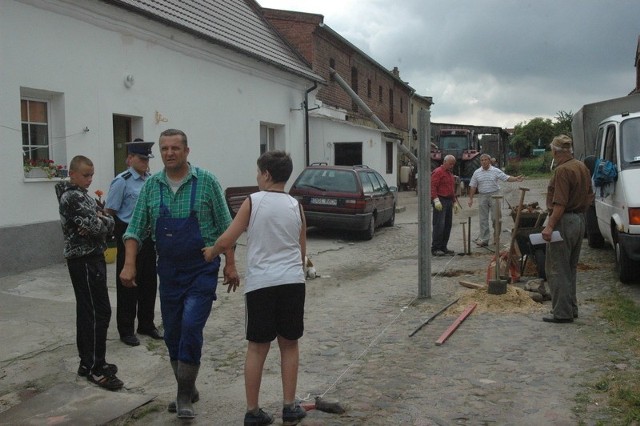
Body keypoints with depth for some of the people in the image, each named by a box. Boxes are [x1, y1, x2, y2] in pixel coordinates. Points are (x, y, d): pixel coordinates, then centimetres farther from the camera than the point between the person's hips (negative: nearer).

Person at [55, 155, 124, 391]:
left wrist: (99, 221, -12)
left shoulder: (82, 195, 16)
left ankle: (88, 362, 22)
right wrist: (102, 221, -2)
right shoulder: (72, 197, -14)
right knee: (99, 312, -8)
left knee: (87, 311, 14)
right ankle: (95, 368, -3)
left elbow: (110, 223, 8)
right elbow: (95, 226, -23)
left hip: (89, 259, 10)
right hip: (85, 260, -10)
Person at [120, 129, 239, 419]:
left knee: (191, 327, -12)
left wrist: (230, 264, -5)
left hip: (202, 269, -4)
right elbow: (136, 229, 4)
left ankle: (185, 395, 4)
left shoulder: (206, 182, -6)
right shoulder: (151, 186, 3)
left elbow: (224, 226, -2)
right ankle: (187, 390, 29)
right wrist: (129, 264, -7)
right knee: (172, 333, 10)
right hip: (168, 270, 4)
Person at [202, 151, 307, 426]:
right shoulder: (296, 206, 6)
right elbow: (302, 251, 12)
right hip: (292, 282, 2)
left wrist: (211, 252, 15)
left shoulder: (253, 201, -3)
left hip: (260, 283, -2)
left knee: (257, 348, 8)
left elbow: (226, 241, -6)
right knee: (289, 345, 13)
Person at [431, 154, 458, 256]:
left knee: (447, 225, 8)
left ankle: (443, 247, 14)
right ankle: (435, 249, -8)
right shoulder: (438, 172, -7)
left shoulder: (450, 174, 22)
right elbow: (433, 187, -16)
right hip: (440, 201, -9)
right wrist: (436, 200, -24)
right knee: (439, 225, -11)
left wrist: (455, 202, 24)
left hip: (449, 201, 9)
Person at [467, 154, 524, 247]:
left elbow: (506, 178, -3)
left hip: (494, 196, -2)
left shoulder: (496, 171, 1)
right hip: (482, 196, 2)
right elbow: (473, 186, 7)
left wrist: (516, 179, -20)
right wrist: (471, 198, 2)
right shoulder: (477, 173, 6)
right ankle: (483, 239, 9)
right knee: (483, 219, 4)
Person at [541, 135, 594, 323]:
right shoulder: (582, 168, 11)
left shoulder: (562, 171, -17)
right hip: (580, 221, 10)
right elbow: (589, 197, 17)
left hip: (564, 222, -9)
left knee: (557, 269, -2)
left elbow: (560, 203, -22)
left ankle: (562, 313, 0)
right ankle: (571, 309, 25)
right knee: (570, 268, 18)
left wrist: (550, 226, -22)